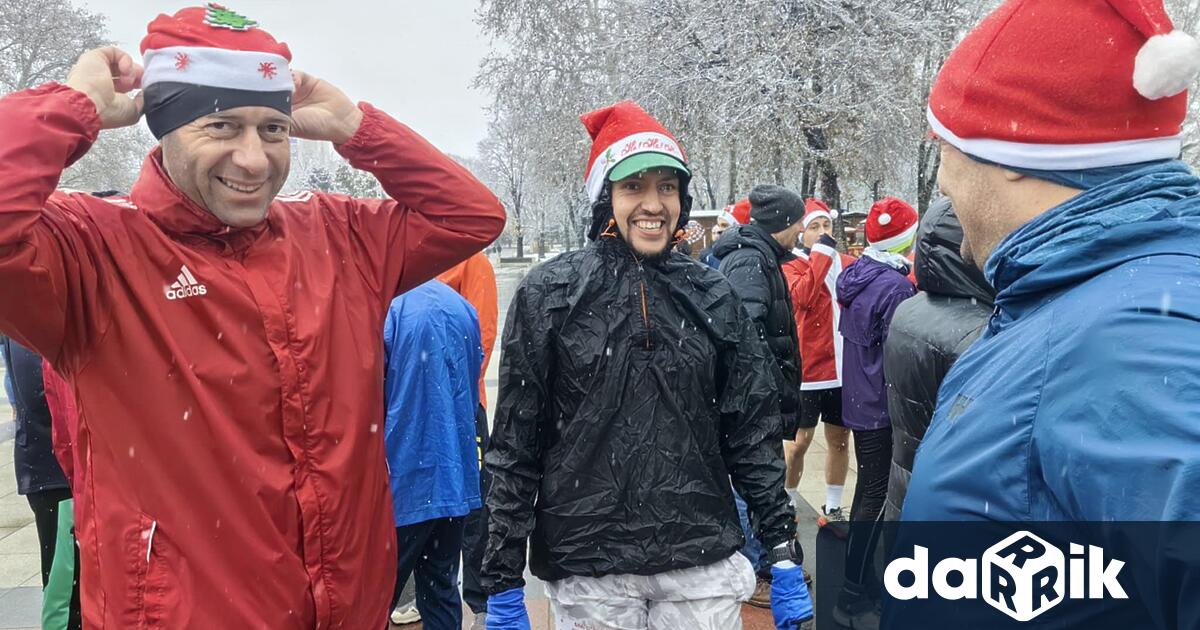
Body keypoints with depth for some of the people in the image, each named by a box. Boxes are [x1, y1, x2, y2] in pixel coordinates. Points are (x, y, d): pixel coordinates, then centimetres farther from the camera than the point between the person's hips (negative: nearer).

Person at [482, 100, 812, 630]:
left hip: (703, 567, 2)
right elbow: (515, 446, -3)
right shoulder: (549, 295, -4)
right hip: (588, 571, -2)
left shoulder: (713, 299, 4)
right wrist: (503, 585, -4)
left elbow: (753, 435, 7)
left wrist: (785, 556, 4)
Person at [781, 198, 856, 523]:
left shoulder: (848, 264, 9)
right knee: (799, 440, 4)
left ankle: (832, 507, 25)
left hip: (843, 367, 4)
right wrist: (821, 253, -19)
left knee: (840, 438, 12)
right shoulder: (791, 266, -3)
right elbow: (801, 296, -23)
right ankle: (789, 503, 22)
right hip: (808, 368, -4)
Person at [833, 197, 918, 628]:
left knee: (867, 489, 19)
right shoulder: (894, 287, -20)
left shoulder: (855, 274, 7)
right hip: (881, 408, -9)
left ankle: (862, 579, 32)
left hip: (858, 401, 9)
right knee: (877, 496, -2)